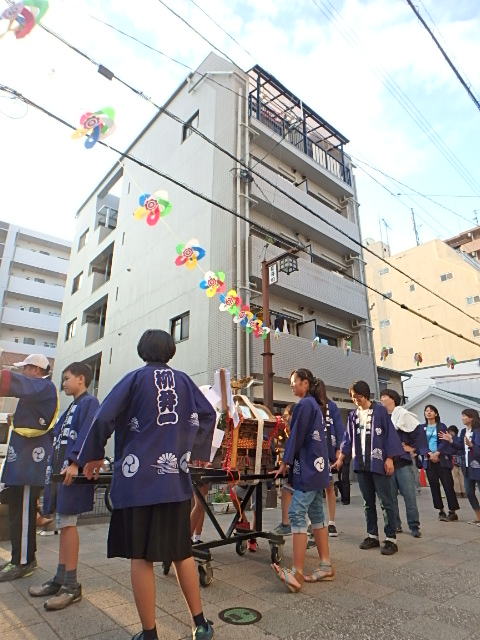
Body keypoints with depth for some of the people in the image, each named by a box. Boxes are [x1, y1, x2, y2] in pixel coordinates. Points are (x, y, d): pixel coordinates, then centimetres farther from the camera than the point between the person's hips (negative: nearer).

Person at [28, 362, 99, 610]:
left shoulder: (89, 403, -9)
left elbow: (87, 436, -21)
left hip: (73, 471, -9)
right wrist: (52, 469, 20)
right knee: (63, 524, 14)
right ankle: (61, 578, 25)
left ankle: (71, 585, 5)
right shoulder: (72, 407, 21)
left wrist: (75, 463, -28)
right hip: (60, 471, 9)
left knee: (67, 523, -5)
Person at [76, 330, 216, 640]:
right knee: (182, 551, 16)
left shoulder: (135, 378, -3)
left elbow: (104, 417, -10)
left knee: (140, 556, 8)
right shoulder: (183, 380, 6)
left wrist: (93, 456, 5)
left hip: (137, 478, -3)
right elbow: (209, 414, 8)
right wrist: (199, 452, 21)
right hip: (176, 478, 4)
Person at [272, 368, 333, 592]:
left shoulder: (304, 404, -12)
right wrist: (291, 463, 21)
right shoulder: (316, 405, 17)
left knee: (297, 514, -11)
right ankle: (326, 566, 21)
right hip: (317, 468, 10)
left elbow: (296, 436, -14)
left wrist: (285, 464, -7)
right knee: (316, 515, 13)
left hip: (307, 469, -10)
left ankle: (297, 573, -10)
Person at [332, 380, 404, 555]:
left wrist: (389, 458, -11)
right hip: (361, 464, 5)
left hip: (378, 463, -5)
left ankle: (391, 539, 8)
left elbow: (390, 435, -6)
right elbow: (348, 438, 13)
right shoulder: (353, 415, 9)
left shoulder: (380, 411, -5)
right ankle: (372, 536, 23)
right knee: (368, 502, 13)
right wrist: (340, 458, 10)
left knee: (385, 502, 0)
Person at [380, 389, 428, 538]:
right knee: (390, 496, 8)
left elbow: (419, 430, -8)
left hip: (403, 461, -4)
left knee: (409, 495, 0)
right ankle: (395, 525, 19)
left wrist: (414, 448, -6)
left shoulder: (403, 414, -6)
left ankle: (414, 526, 13)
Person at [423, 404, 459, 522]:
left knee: (448, 484, -6)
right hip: (428, 460, 2)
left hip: (442, 459, -2)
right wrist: (430, 454, -11)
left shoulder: (442, 426, 7)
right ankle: (441, 511, 10)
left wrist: (436, 453, -14)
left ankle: (453, 511, 1)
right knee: (434, 485, 2)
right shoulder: (422, 428, 11)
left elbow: (445, 442, -3)